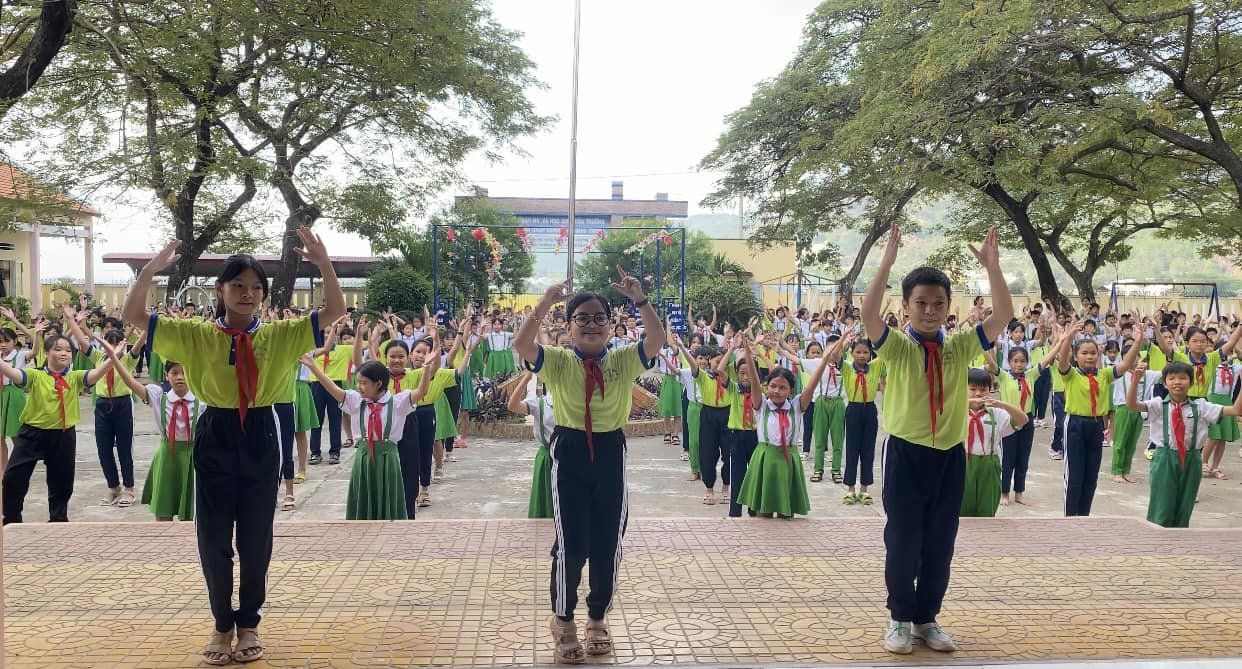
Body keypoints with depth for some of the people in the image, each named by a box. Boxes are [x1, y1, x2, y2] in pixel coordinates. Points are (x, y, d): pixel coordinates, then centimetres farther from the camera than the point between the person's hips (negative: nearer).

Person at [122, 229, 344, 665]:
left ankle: (249, 623, 27)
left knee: (256, 539, 9)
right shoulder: (196, 335, 0)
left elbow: (334, 311, -6)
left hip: (261, 439, 0)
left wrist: (324, 264, -21)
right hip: (215, 438, 0)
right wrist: (150, 270, -21)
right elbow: (133, 317, -5)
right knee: (213, 540, 6)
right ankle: (223, 623, 26)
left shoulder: (281, 335, 0)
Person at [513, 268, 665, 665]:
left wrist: (640, 300, -28)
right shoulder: (557, 361, -2)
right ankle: (562, 620, 23)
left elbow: (656, 341, -16)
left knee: (608, 542, 10)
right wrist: (544, 305, -31)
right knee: (570, 543, 1)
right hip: (569, 453, -2)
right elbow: (521, 345, -20)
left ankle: (597, 618, 32)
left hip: (610, 453, 2)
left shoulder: (624, 360, 1)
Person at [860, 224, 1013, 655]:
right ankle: (900, 619, 19)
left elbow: (1003, 316, -9)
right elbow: (869, 313, -25)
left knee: (940, 544, 11)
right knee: (902, 541, 4)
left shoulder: (961, 346, 2)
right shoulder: (896, 346, -7)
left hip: (950, 455, 3)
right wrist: (887, 261, -32)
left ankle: (927, 619, 25)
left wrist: (992, 266, -18)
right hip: (906, 454, -3)